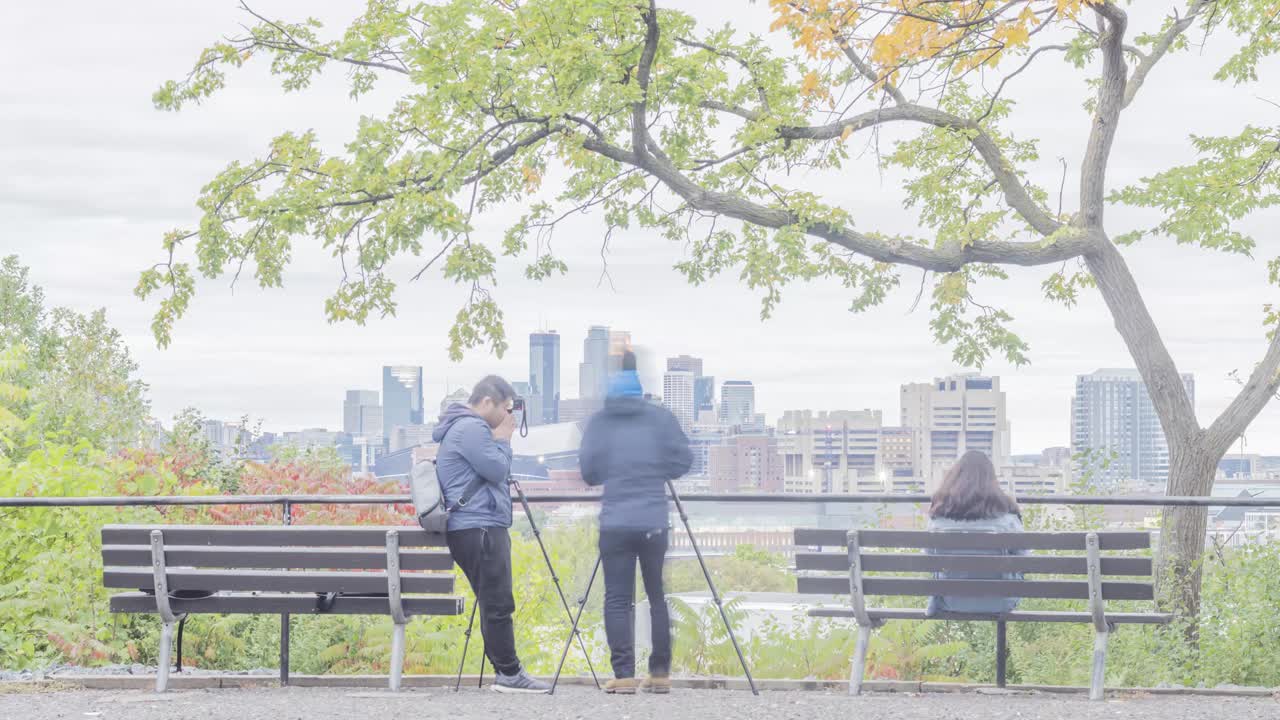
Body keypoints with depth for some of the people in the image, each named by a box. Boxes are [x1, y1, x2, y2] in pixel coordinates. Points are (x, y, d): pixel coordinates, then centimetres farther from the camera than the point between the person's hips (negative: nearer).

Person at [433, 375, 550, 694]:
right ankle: (509, 674, -9)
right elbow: (496, 470, -15)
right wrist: (503, 440, -1)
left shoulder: (465, 427, 22)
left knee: (494, 604, 9)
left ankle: (506, 672, 10)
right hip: (478, 528, -11)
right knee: (498, 604, -10)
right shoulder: (471, 428, -11)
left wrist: (499, 440, 15)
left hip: (478, 527, 11)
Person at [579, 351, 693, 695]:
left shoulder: (599, 421, 1)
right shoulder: (661, 417, 2)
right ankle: (660, 673, 14)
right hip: (654, 523, 1)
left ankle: (624, 675, -6)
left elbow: (588, 471, 0)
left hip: (614, 524, -1)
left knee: (617, 600, 1)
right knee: (657, 596, 12)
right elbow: (682, 461, 3)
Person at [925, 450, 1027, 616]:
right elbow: (1022, 556, -1)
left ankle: (937, 602, 26)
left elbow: (930, 553, 8)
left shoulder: (940, 509, -5)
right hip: (996, 602, -3)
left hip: (952, 601, 3)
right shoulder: (1003, 510, -11)